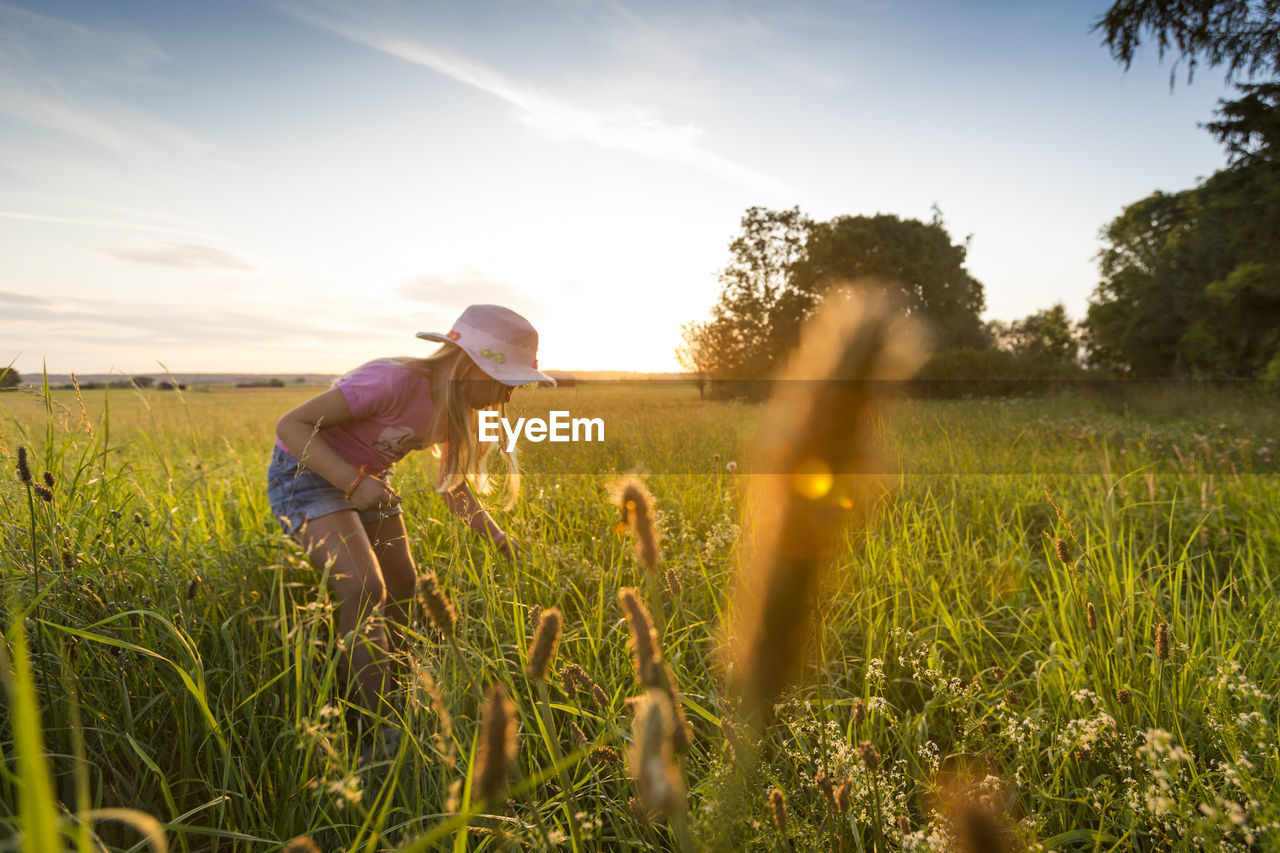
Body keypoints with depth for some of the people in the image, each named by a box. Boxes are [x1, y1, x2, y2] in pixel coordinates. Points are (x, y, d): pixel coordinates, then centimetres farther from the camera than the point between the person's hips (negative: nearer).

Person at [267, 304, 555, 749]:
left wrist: (501, 540, -7)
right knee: (365, 588, -22)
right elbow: (292, 423, -27)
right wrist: (354, 482, -36)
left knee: (403, 589, 4)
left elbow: (453, 485, 5)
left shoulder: (460, 407, -9)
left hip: (367, 478, 8)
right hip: (305, 470, -8)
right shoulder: (394, 382, -33)